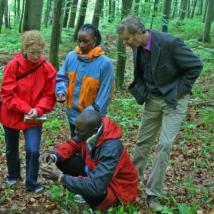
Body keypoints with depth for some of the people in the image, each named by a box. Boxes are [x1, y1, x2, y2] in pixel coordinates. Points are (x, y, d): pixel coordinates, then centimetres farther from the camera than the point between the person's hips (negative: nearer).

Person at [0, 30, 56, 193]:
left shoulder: (48, 68, -11)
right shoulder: (13, 65, -14)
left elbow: (49, 95, -7)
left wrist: (37, 110, -23)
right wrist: (26, 109, -23)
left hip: (34, 118, 0)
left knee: (33, 151, -10)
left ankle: (32, 183, 13)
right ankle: (13, 175, 44)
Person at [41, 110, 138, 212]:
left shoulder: (111, 148, -37)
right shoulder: (90, 129, -16)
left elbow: (95, 187, -41)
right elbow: (72, 144, 3)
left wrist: (61, 177, -35)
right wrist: (54, 156, -17)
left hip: (117, 188, -7)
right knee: (63, 161, -9)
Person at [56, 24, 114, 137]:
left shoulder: (104, 63, -16)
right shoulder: (71, 56, -5)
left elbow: (104, 94, -13)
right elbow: (61, 78, 7)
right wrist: (61, 91, -13)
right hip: (73, 114, 4)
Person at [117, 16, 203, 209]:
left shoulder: (170, 43, -26)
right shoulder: (138, 47, -5)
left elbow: (196, 66, -17)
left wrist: (179, 90, -15)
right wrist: (141, 91, 3)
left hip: (174, 100, -6)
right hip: (152, 99, 6)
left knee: (164, 145, -9)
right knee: (143, 141, 13)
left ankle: (153, 193, 4)